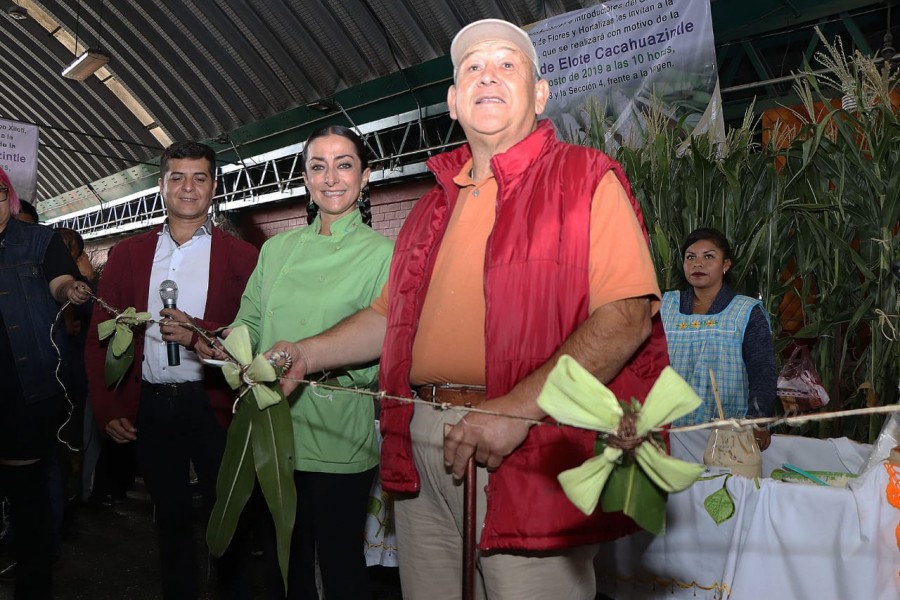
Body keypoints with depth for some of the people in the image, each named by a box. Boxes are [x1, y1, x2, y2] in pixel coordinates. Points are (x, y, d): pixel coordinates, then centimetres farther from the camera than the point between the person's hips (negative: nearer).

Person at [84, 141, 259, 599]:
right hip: (149, 406, 3)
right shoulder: (127, 254, 6)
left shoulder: (241, 256, -2)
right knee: (170, 519, 17)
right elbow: (100, 335, 6)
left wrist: (199, 334, -21)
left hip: (213, 404, -2)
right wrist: (106, 409, -1)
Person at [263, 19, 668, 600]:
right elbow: (393, 316, 23)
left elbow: (628, 316, -14)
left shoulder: (586, 177, -3)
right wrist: (308, 353, 10)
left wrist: (517, 409, -22)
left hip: (532, 457, -5)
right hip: (423, 451, 6)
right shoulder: (436, 204, 17)